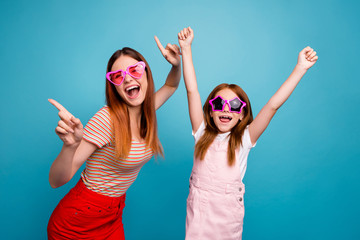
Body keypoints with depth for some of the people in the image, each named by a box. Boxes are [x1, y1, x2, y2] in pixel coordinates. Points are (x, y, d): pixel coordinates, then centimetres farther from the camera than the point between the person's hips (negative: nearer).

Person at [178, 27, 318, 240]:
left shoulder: (244, 139, -7)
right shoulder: (203, 133, -5)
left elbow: (273, 105, -15)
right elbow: (192, 91, -9)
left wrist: (300, 69, -19)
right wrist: (186, 49, -10)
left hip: (229, 215, 0)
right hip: (198, 212, 1)